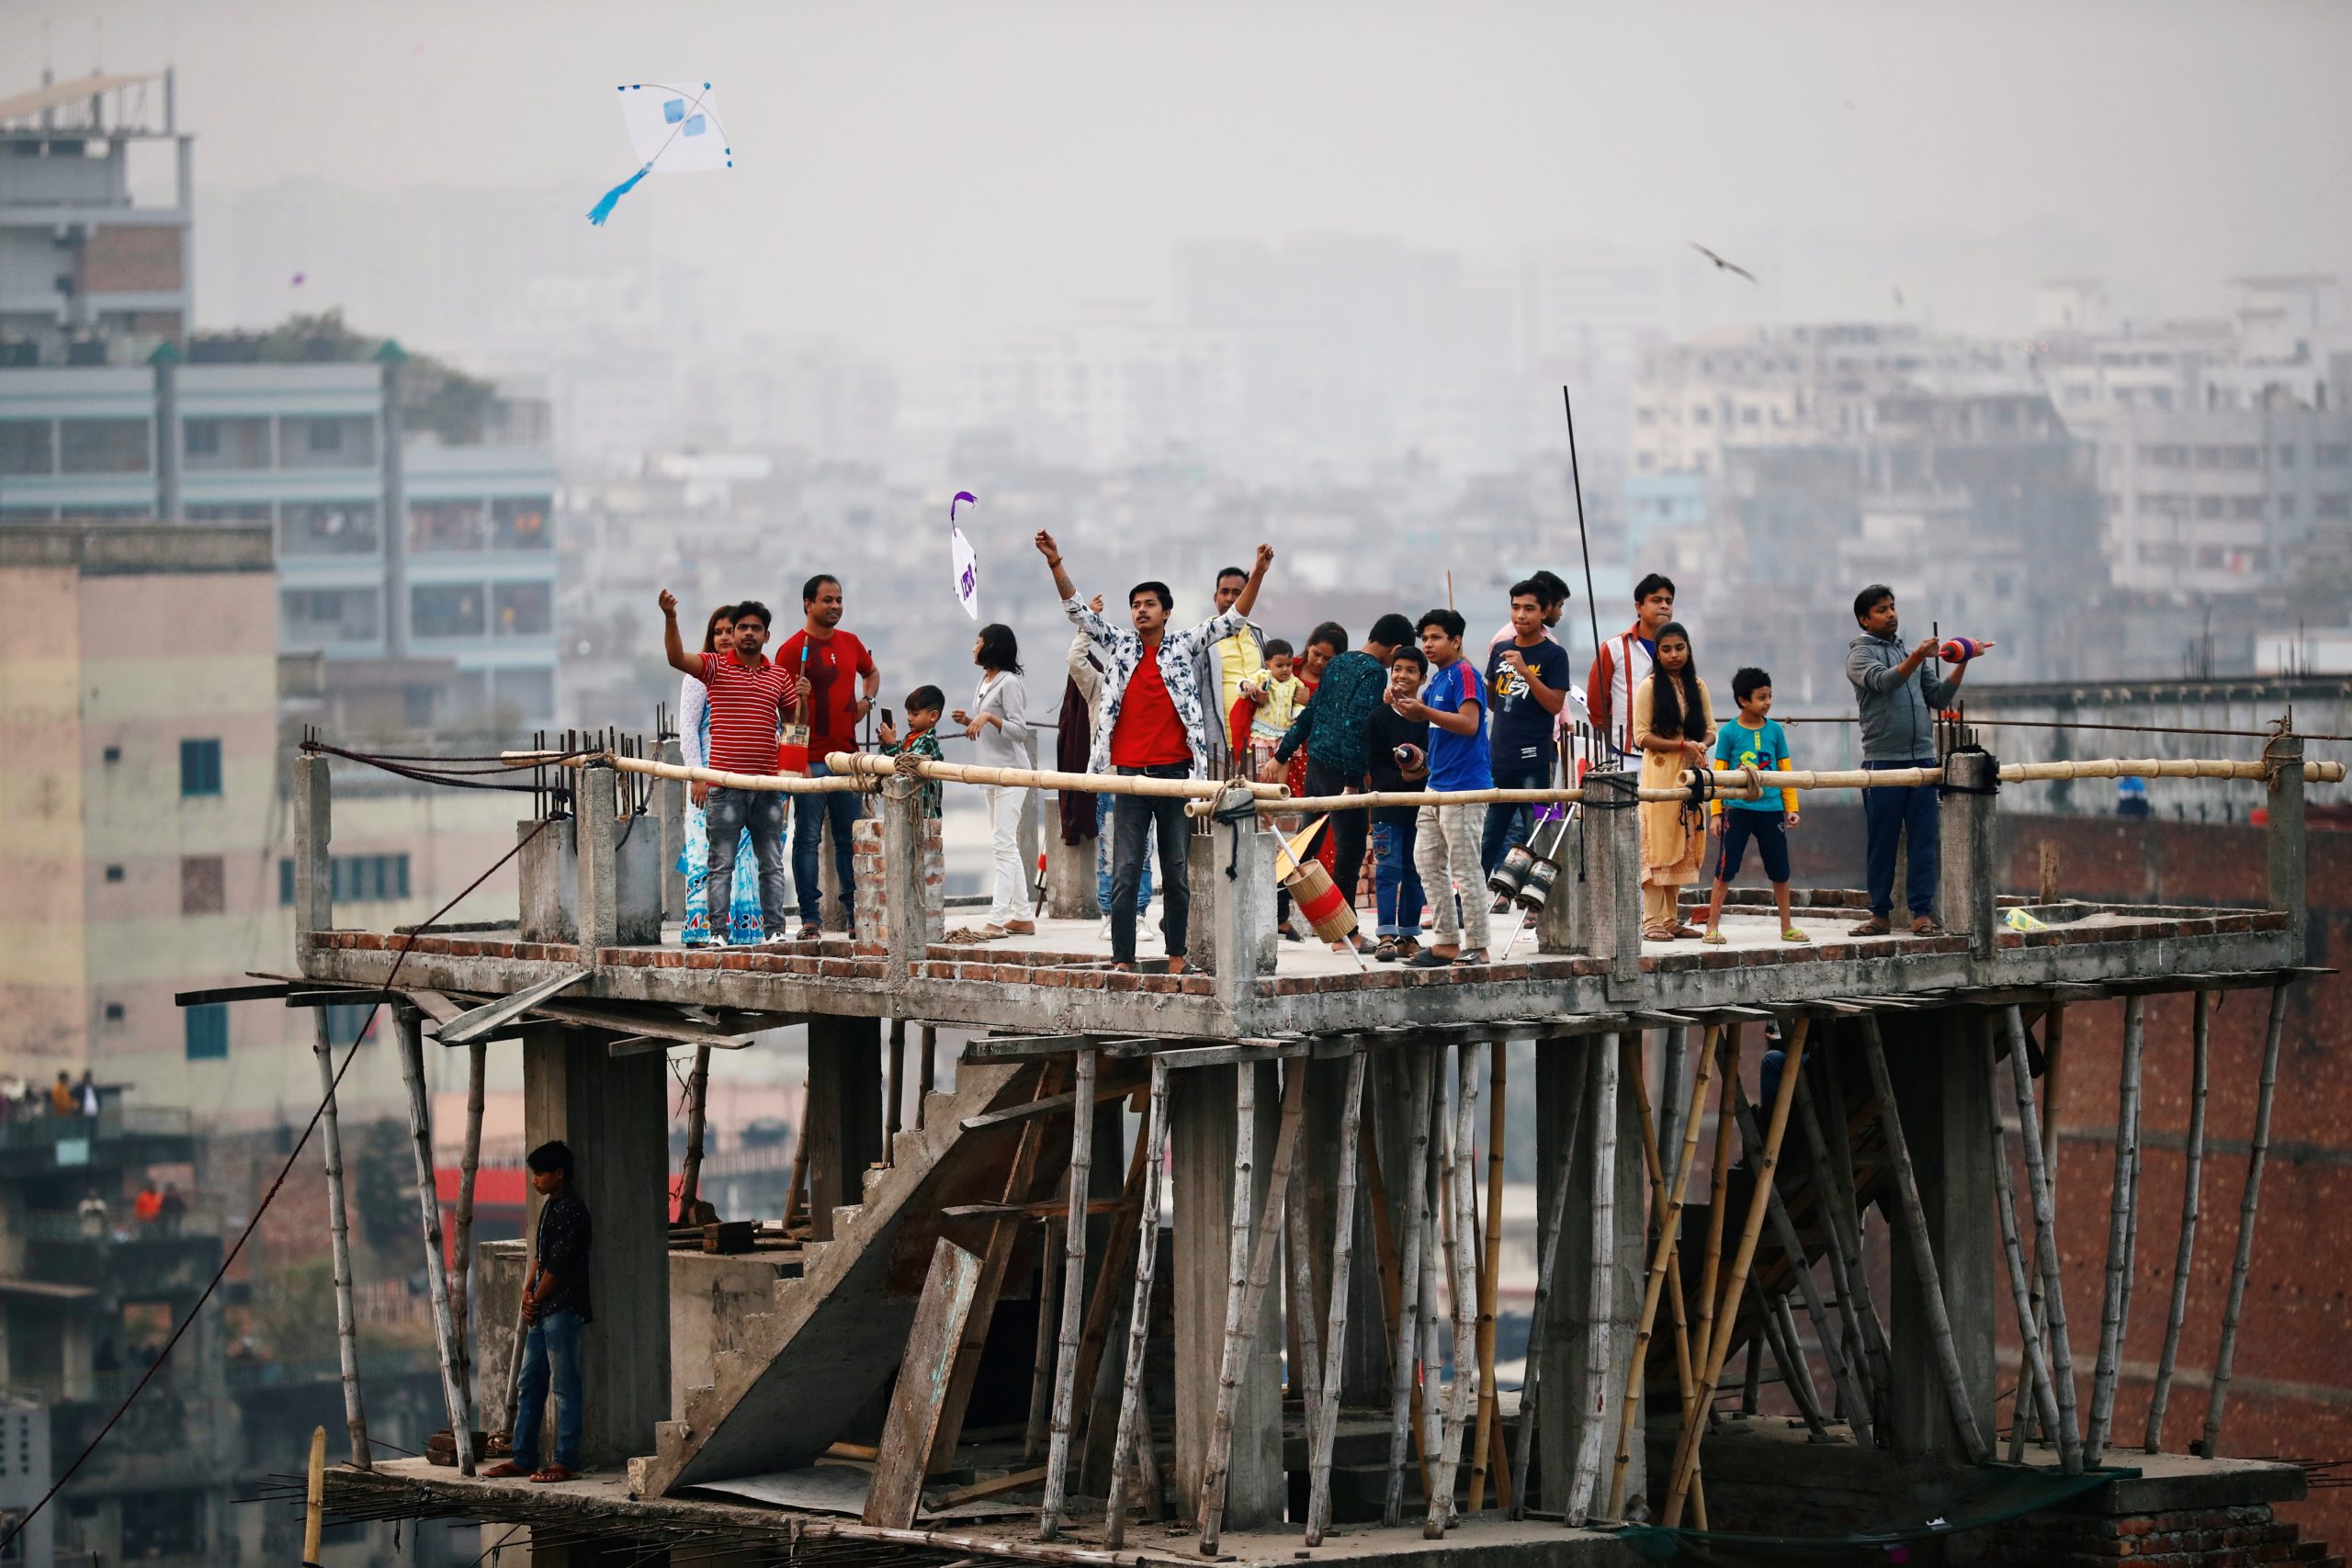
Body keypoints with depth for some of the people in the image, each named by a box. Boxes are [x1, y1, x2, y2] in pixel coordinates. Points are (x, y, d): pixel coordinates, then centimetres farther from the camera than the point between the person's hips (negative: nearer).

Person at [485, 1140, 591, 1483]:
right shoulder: (550, 1207, 16)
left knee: (565, 1385, -6)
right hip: (543, 1312, 10)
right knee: (529, 1384, 11)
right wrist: (528, 1291, 3)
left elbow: (558, 1263, -17)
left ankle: (565, 1461, -4)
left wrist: (536, 1300, -8)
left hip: (564, 1309, -10)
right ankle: (523, 1457, 16)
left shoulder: (571, 1210, -14)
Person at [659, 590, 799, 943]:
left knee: (772, 863, 7)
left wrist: (802, 699, -3)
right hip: (725, 784, -3)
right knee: (721, 864, -1)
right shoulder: (716, 666, 2)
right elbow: (677, 658, -14)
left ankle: (774, 928, 11)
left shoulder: (780, 675, 12)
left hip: (767, 785, 3)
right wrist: (670, 618, -28)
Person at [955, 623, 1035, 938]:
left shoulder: (1009, 683, -12)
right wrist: (969, 721, 6)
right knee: (1007, 847, 11)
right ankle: (1021, 917, 15)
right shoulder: (984, 681, 17)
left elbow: (1020, 730, -16)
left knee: (1004, 845, -12)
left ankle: (997, 920, -15)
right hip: (992, 772, 10)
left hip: (1009, 771, -10)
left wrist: (988, 717, -25)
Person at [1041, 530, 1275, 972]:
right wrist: (1055, 565, -9)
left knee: (1177, 870, 6)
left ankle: (1177, 955, 16)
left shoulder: (1185, 648, 5)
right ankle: (1122, 960, -4)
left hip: (1175, 771, -1)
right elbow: (1079, 612, 4)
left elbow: (1232, 620, 1)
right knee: (1124, 871, -3)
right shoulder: (1118, 647, 8)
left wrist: (1258, 573, -10)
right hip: (1130, 773, 1)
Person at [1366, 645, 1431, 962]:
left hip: (1421, 804, 2)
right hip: (1387, 803, -2)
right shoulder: (1379, 717, 0)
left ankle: (1409, 935, 14)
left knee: (1414, 871, 7)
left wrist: (1424, 771, -16)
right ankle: (1387, 936, -6)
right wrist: (1402, 778, -18)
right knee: (1388, 868, -6)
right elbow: (1374, 766, -2)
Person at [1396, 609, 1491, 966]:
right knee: (1427, 861, 10)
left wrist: (1424, 710, -25)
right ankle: (1444, 943, 14)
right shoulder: (1439, 677, 17)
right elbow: (1419, 713, 29)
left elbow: (1469, 723, -22)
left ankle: (1477, 947, -5)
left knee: (1464, 868, -8)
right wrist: (1403, 703, 7)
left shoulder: (1465, 673, -11)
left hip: (1462, 786, -10)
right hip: (1437, 785, 10)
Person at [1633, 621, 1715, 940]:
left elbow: (1710, 730, 14)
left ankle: (1670, 918, 10)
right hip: (1660, 773, -5)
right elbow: (1641, 736, -9)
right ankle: (1652, 922, -11)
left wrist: (1701, 746, -9)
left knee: (1681, 847, 5)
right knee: (1657, 844, -9)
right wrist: (1683, 745, -16)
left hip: (1689, 774, 5)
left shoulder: (1697, 686, 12)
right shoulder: (1649, 686, -4)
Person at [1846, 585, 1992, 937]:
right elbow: (1884, 682, -19)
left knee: (1924, 839, -1)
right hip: (1882, 760, -5)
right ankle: (1881, 914, 8)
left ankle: (1922, 914, -1)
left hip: (1921, 759, 5)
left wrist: (1961, 666, 2)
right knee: (1881, 842, 0)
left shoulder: (1909, 652, 18)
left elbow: (1938, 698, 15)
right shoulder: (1860, 654, 2)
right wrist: (1917, 658, -34)